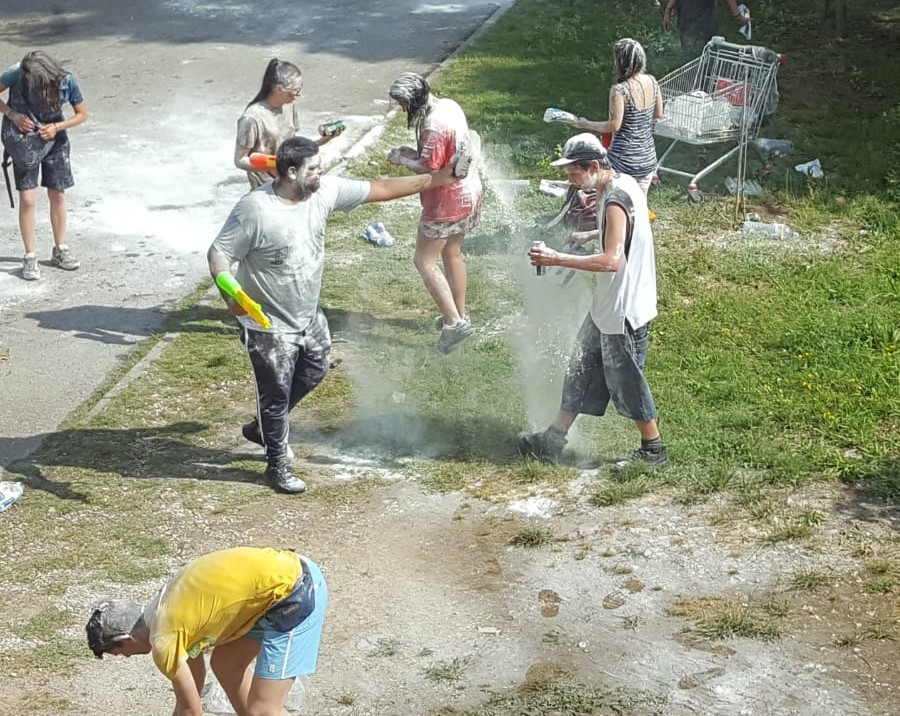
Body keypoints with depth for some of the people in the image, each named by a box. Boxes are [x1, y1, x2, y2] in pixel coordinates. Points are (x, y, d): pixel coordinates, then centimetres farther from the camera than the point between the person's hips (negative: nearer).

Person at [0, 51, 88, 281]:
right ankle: (30, 257, 4)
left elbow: (82, 114, -7)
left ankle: (60, 249, 26)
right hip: (24, 140, -2)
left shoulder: (67, 81, -21)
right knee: (27, 199, -6)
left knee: (57, 195, 8)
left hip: (53, 138, 2)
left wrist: (57, 127, -20)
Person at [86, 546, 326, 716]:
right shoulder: (165, 607, 16)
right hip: (291, 571, 10)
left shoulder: (164, 641, -10)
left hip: (295, 593, -10)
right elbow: (194, 673, 28)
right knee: (225, 664, 24)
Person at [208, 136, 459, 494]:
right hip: (269, 324, -7)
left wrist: (434, 180, -3)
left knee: (313, 373, 24)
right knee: (276, 391, 7)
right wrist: (229, 292, -39)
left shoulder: (324, 191, -10)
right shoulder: (254, 209, -28)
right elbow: (219, 252, -22)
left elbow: (379, 189, -4)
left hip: (308, 315, 8)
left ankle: (263, 427, 46)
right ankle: (277, 465, 27)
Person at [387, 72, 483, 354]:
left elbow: (428, 168, -26)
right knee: (452, 253, 24)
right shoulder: (450, 106, 3)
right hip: (469, 193, 10)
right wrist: (415, 153, 8)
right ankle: (459, 314, 36)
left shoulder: (434, 125, -26)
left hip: (448, 202, -10)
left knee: (424, 261, 0)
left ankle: (454, 322, -3)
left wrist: (402, 159, -9)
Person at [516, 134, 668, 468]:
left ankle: (653, 449, 20)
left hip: (624, 309, -10)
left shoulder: (616, 201, -25)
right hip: (607, 305, 10)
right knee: (582, 369, 15)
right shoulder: (622, 184, 5)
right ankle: (553, 440, 25)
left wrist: (558, 259, -29)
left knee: (625, 380, 4)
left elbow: (611, 261, -32)